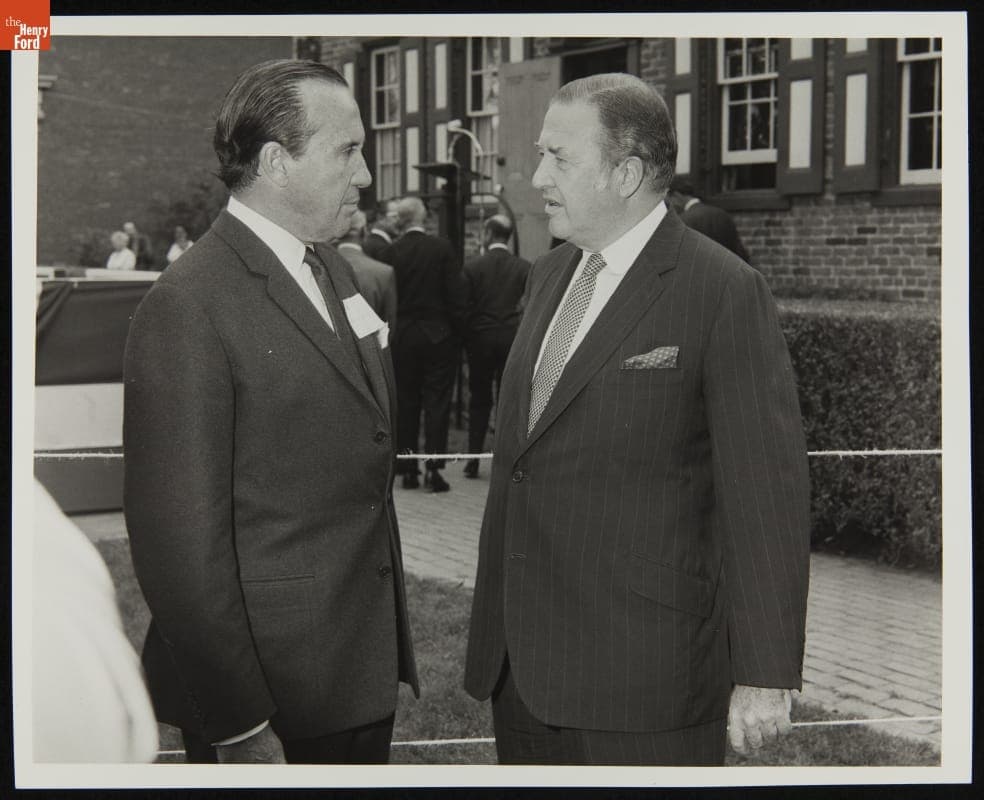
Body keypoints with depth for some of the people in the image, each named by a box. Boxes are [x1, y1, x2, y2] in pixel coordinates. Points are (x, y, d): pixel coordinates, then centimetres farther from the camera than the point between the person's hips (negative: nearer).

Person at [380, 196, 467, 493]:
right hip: (438, 335, -2)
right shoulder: (442, 249, -7)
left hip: (402, 339, 2)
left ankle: (408, 469, 11)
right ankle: (433, 467, -4)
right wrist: (457, 332, 3)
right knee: (437, 402, 2)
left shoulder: (389, 253, -4)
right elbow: (456, 295, -7)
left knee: (405, 404, 9)